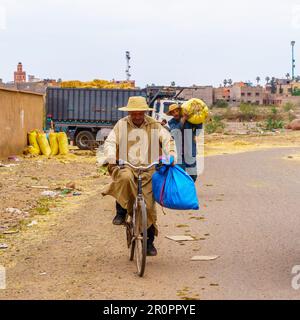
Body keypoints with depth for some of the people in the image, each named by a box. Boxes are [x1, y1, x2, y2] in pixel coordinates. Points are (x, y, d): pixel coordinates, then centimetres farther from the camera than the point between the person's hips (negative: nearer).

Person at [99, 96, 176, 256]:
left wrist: (171, 156, -12)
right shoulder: (121, 125, 6)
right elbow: (110, 142, 0)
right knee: (125, 178, -38)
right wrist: (110, 159, -19)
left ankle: (149, 242, 14)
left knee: (149, 206, -3)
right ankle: (121, 212, -16)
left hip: (148, 170, 1)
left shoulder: (154, 126, 8)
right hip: (126, 166, -1)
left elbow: (168, 140, 7)